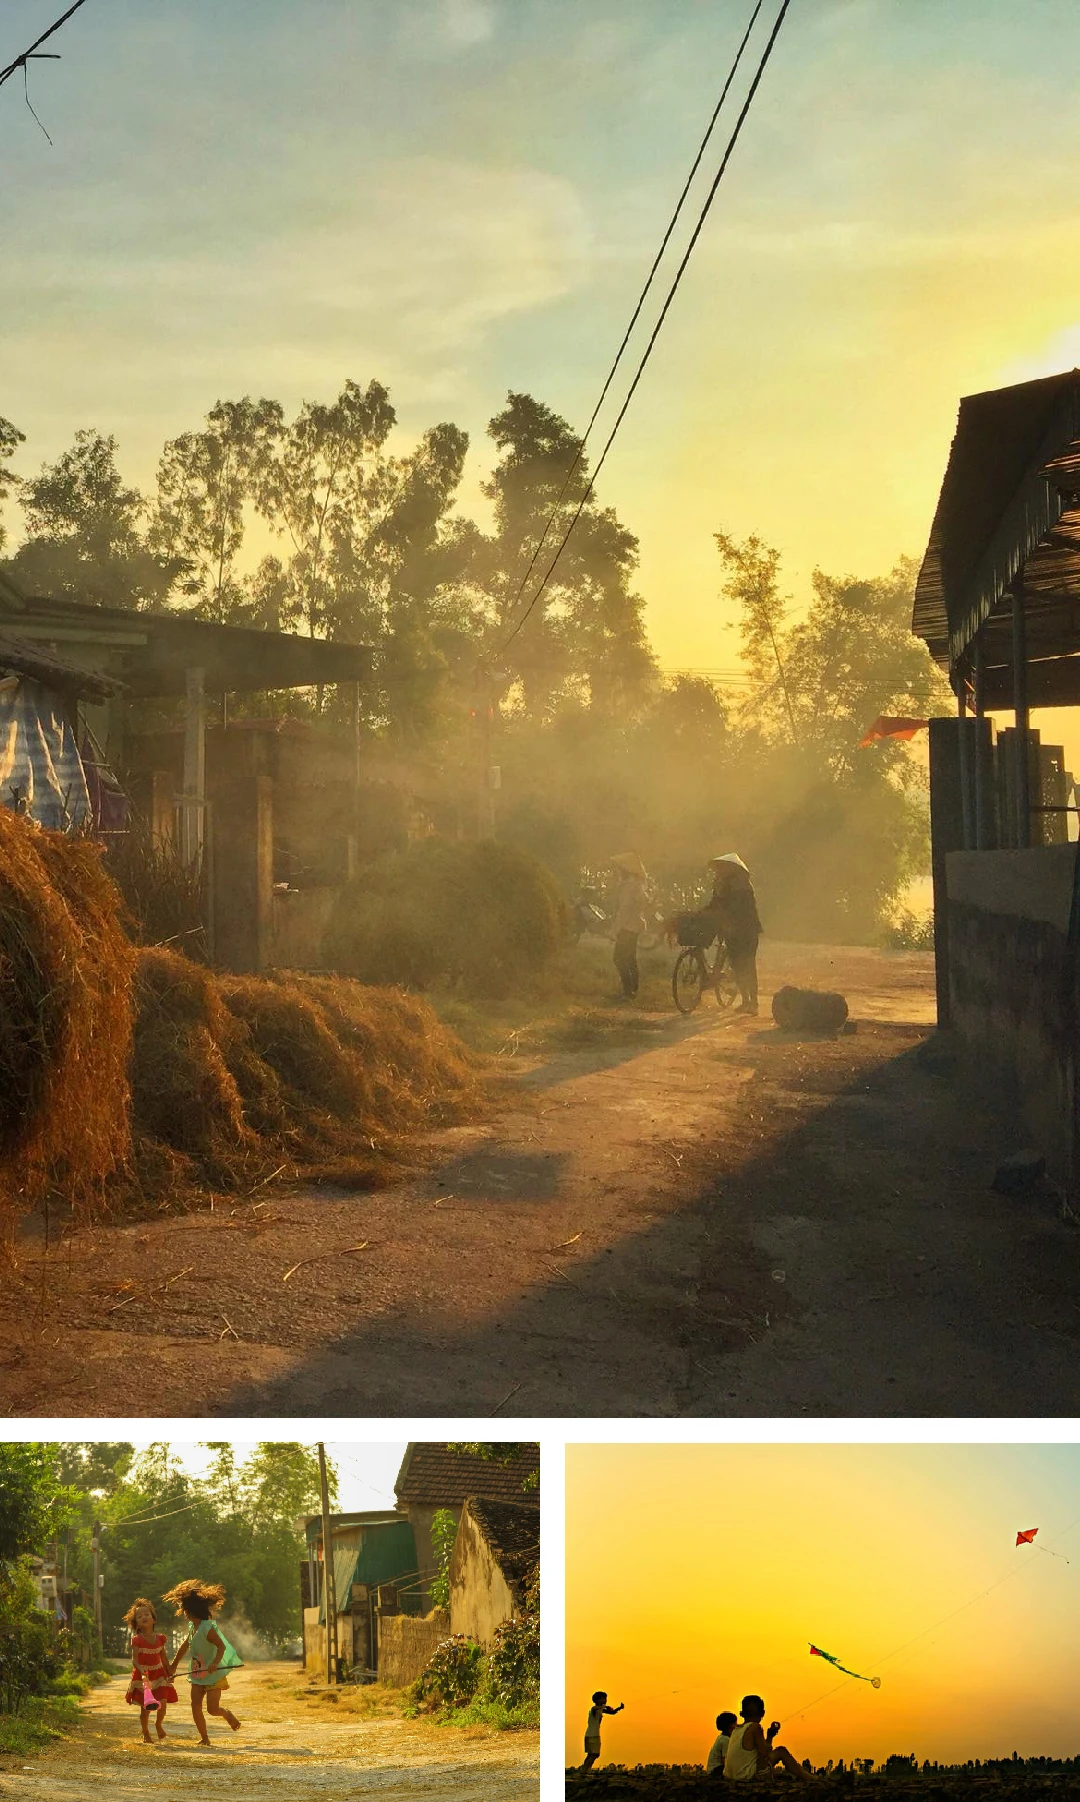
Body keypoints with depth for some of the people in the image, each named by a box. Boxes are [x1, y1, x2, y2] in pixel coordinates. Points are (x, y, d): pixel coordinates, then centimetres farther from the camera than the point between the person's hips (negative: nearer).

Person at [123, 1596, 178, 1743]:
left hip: (158, 1674, 3)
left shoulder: (160, 1638, 0)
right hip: (142, 1675, -3)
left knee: (162, 1703, -9)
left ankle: (158, 1724, 21)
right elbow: (134, 1660, -22)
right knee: (145, 1708, 2)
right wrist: (142, 1671, -39)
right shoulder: (137, 1640, -13)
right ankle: (146, 1734, 23)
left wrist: (170, 1673, 18)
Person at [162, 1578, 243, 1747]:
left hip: (213, 1674, -8)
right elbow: (185, 1646, 21)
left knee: (212, 1709, -9)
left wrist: (215, 1663, -42)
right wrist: (174, 1665, 29)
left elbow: (222, 1646, -27)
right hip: (197, 1674, 8)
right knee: (195, 1706, -4)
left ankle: (227, 1714, 24)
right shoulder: (193, 1627, 5)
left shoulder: (207, 1628, -21)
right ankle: (204, 1738, 5)